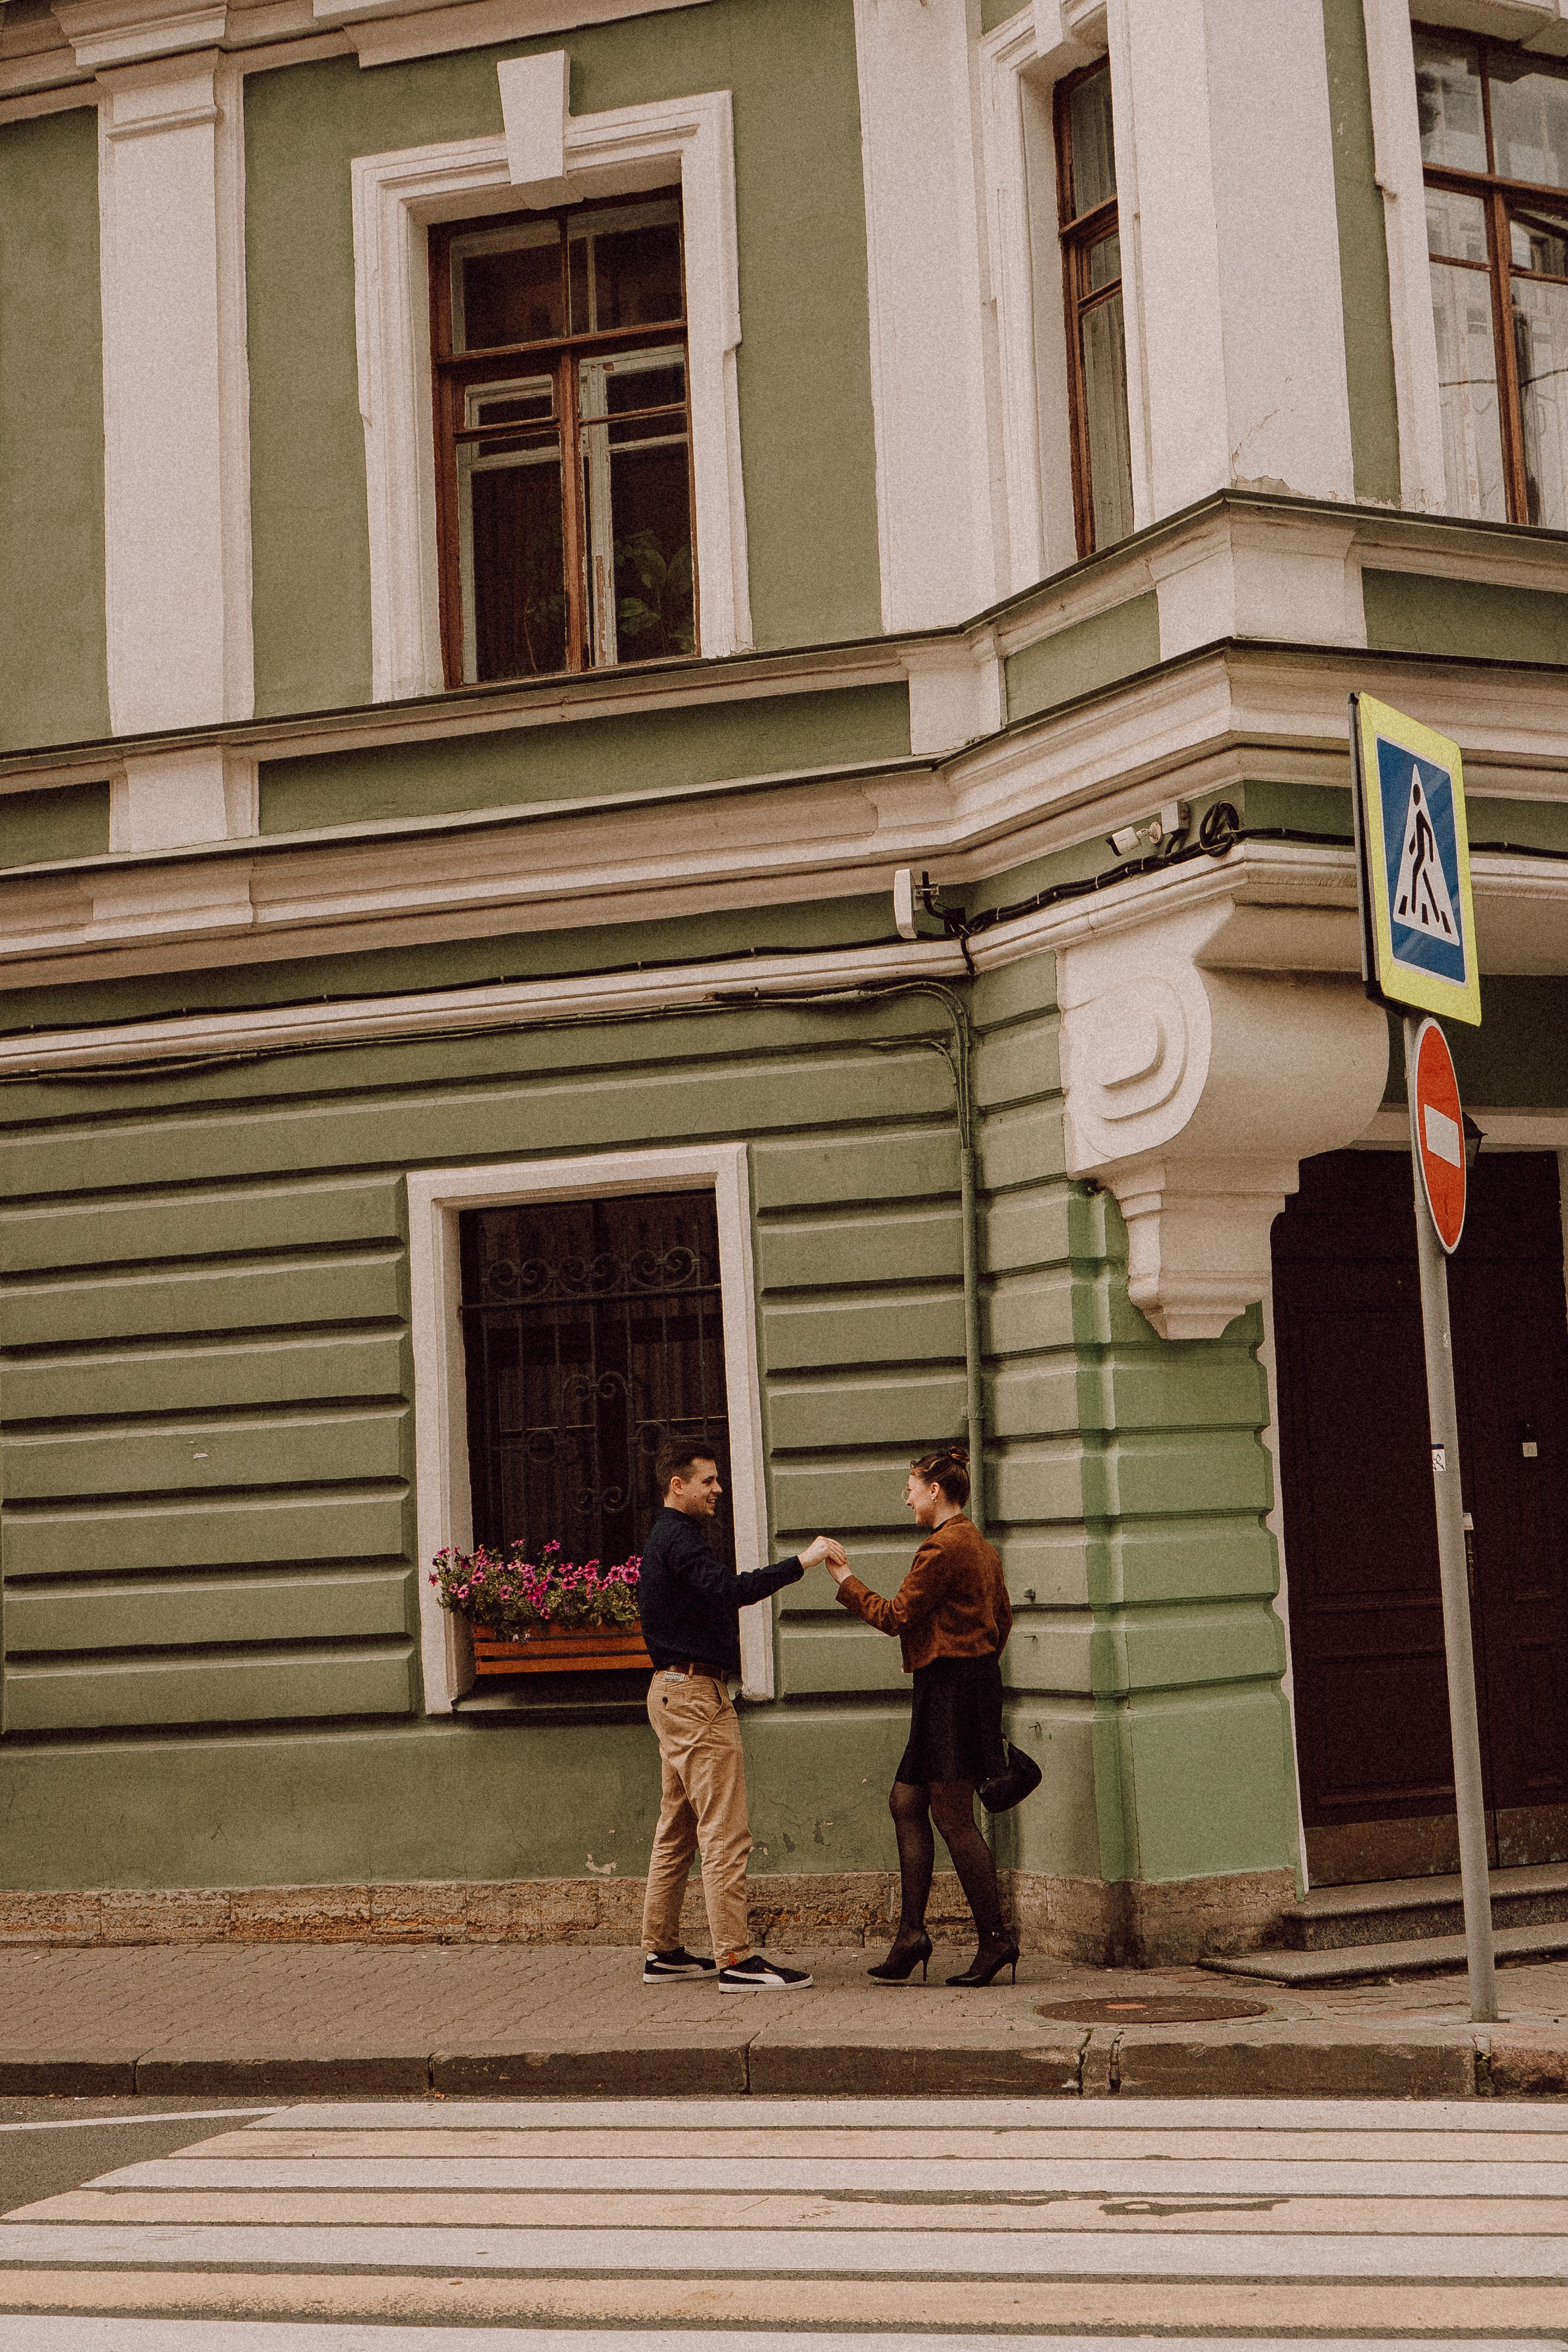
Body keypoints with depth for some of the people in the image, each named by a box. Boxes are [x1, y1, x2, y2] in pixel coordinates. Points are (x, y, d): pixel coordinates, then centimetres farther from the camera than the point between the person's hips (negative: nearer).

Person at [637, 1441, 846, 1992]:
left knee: (676, 1829, 13)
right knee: (725, 1832, -12)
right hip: (695, 1693, -11)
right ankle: (735, 1959, -14)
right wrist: (801, 1562, -31)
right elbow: (730, 1590, -30)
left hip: (674, 1692, 11)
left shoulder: (666, 1538, 20)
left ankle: (661, 1950, 17)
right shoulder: (679, 1539, -14)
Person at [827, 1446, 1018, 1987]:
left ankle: (995, 1938, -4)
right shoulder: (980, 1546, 17)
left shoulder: (944, 1545, -15)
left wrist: (846, 1582, -1)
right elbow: (1002, 1621, 21)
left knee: (951, 1815, -7)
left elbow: (896, 1616, -12)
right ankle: (911, 1933, 10)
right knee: (906, 1802, 10)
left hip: (951, 1687, -10)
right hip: (974, 1676, 10)